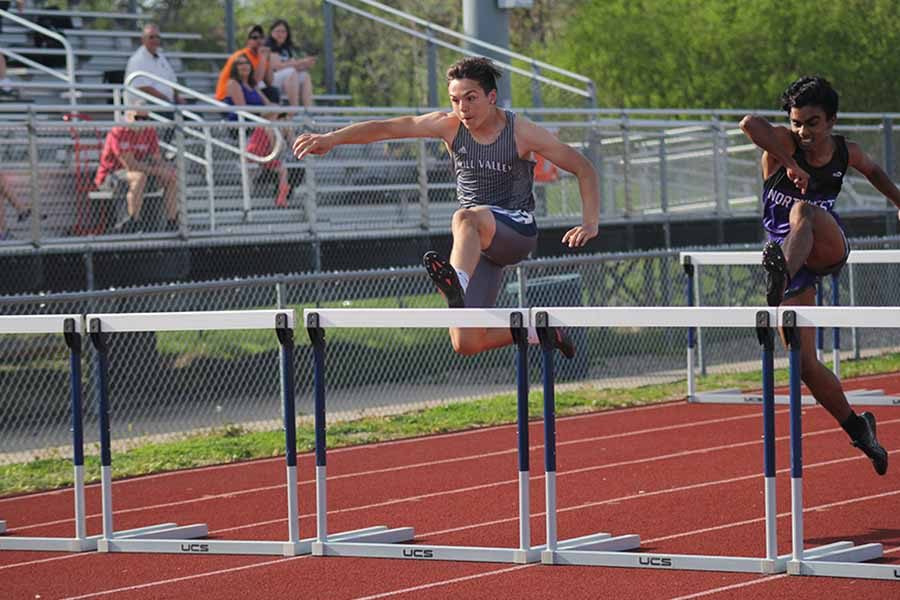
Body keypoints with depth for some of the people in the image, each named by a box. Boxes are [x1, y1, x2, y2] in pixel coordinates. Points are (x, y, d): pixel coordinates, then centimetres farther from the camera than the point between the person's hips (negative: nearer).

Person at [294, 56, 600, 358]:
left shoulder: (522, 132, -7)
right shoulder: (449, 125, 0)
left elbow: (584, 168, -2)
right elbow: (385, 128, -4)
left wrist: (591, 224, -13)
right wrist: (331, 139, -15)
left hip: (517, 231, -5)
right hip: (477, 243, 5)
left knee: (465, 218, -39)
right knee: (467, 344, -4)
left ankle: (457, 284, -65)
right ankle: (536, 330, 21)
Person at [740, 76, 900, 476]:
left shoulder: (846, 153, 4)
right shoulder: (782, 144, -8)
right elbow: (750, 124, -32)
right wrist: (791, 164, -38)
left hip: (829, 249, 0)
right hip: (790, 255, 0)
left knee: (803, 210, -37)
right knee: (805, 364, -4)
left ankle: (778, 282, -67)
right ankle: (857, 428, 17)